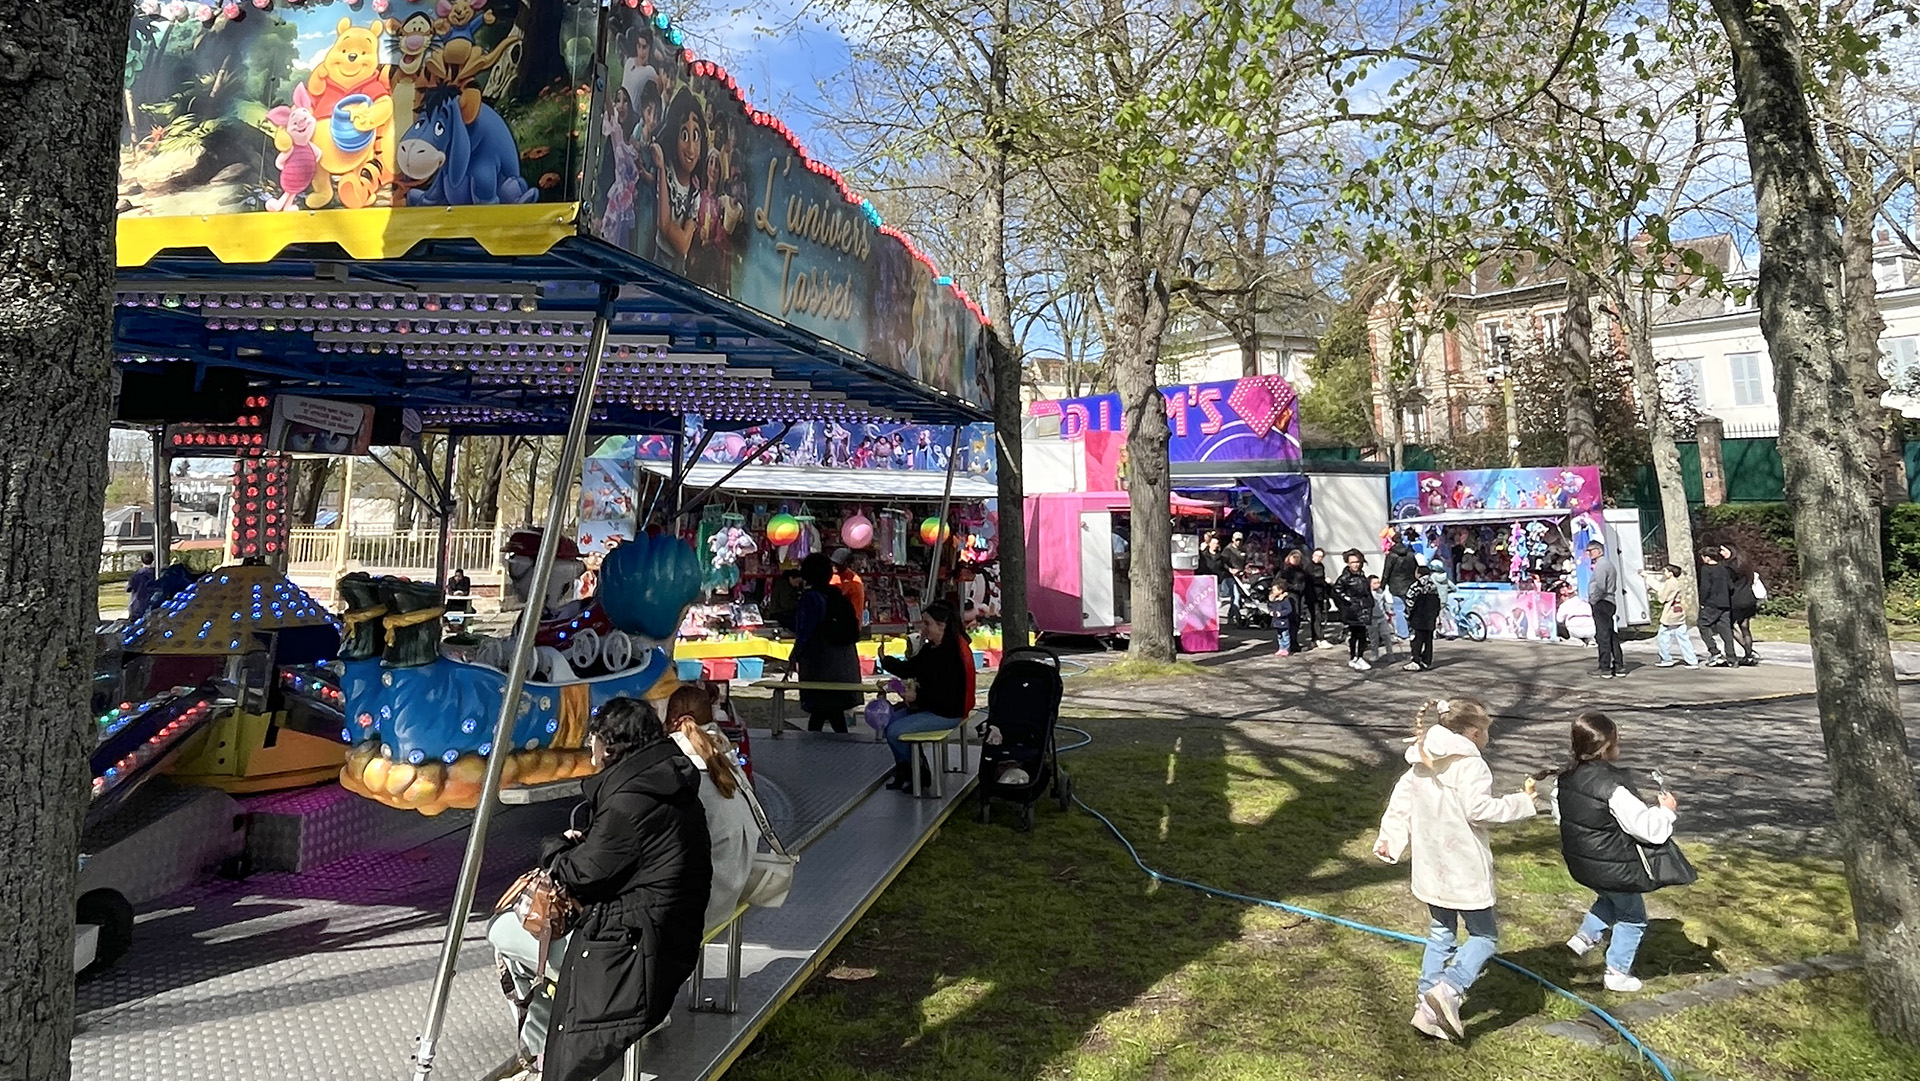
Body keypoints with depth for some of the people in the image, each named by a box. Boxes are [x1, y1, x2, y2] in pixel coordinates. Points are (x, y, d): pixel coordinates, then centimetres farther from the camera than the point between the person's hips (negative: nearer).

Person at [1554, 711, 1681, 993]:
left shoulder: (1565, 781, -5)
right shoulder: (1614, 788, -29)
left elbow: (1559, 816, 10)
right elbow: (1647, 827, -25)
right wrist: (1666, 811, -7)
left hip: (1580, 864, 7)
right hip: (1616, 869, -7)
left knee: (1611, 899, 35)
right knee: (1632, 918, 17)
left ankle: (1585, 937, 28)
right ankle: (1618, 972, 25)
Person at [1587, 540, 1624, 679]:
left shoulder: (1600, 565, -11)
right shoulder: (1609, 563, 21)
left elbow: (1600, 586, -22)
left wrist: (1592, 600, -10)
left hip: (1601, 604, -10)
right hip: (1611, 603, 10)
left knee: (1602, 636, -9)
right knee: (1612, 636, 13)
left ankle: (1605, 669, -9)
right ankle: (1619, 666, 17)